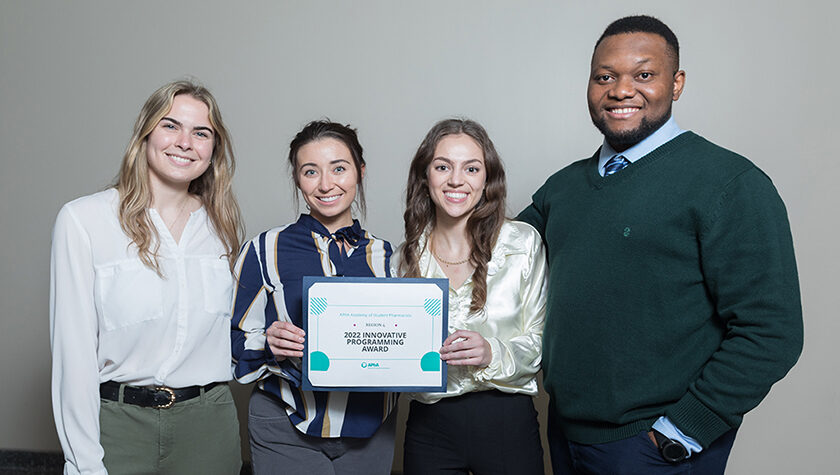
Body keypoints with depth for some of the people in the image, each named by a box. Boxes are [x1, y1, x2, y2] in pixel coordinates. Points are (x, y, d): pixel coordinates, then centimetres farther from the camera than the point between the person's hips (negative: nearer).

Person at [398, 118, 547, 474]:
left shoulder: (523, 242, -5)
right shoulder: (407, 257, 2)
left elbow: (540, 341, -2)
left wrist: (493, 353, -19)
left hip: (507, 421, -1)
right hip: (429, 427, 2)